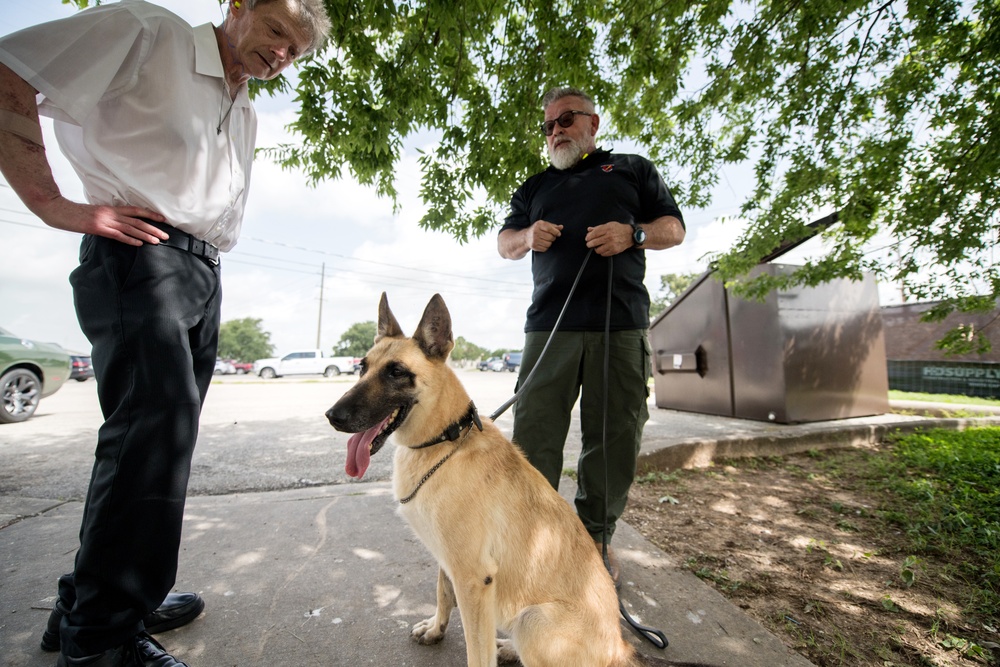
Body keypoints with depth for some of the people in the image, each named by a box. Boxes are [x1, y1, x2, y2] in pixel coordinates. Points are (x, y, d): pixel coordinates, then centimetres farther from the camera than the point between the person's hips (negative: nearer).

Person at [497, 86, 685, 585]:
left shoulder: (632, 168, 22)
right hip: (549, 323, 2)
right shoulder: (535, 186, 28)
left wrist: (633, 234, -6)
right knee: (533, 433, -5)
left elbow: (675, 227, 16)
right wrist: (528, 236, -1)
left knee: (614, 437, 2)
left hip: (621, 324, -1)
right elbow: (504, 242, 23)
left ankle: (594, 537, 19)